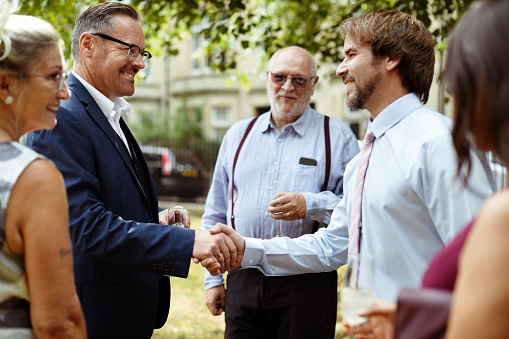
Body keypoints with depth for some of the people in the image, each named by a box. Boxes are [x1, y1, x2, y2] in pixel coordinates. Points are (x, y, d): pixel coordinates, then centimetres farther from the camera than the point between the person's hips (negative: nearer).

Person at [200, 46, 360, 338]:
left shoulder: (338, 136, 4)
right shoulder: (238, 135, 14)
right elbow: (216, 213, 17)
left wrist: (310, 206, -19)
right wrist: (213, 278, 13)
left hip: (308, 284, -3)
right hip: (243, 280, 3)